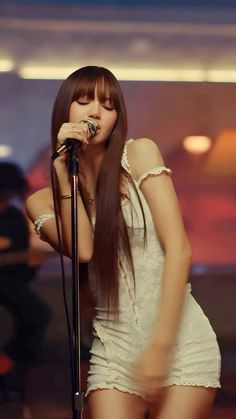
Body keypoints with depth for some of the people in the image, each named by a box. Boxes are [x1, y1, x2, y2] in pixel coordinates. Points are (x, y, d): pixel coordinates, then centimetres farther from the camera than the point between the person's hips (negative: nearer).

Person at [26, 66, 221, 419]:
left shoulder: (140, 154, 0)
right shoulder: (42, 201, 9)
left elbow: (179, 250, -8)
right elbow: (82, 250, -11)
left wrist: (160, 344, -15)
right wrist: (63, 171, -7)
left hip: (180, 337, -2)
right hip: (113, 347, 2)